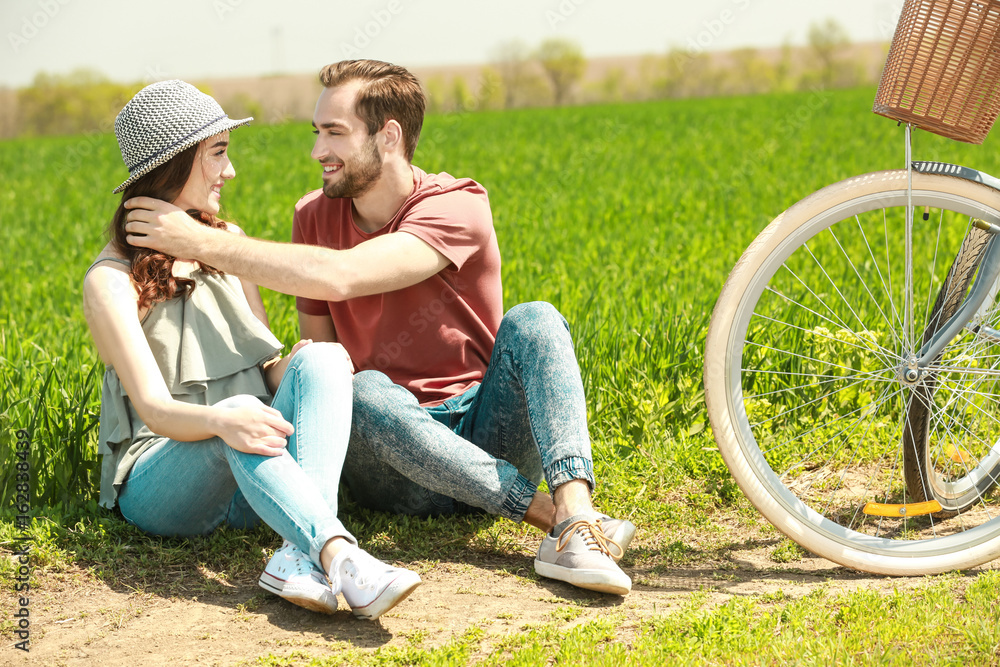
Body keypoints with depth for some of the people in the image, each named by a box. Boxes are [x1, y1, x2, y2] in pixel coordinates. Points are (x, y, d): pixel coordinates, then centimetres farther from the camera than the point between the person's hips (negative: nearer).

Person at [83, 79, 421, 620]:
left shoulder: (227, 241, 15)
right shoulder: (113, 280, -6)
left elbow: (266, 363, 13)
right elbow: (153, 409, -17)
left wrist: (295, 365, -12)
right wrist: (221, 421, -40)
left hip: (248, 477, 5)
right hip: (158, 483, -5)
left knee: (323, 358, -24)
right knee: (241, 410, -37)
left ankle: (300, 556, -44)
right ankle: (341, 559, -57)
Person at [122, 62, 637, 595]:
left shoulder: (457, 206, -12)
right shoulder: (314, 216, 5)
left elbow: (339, 276, -28)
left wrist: (202, 243, -24)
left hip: (489, 441, -2)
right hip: (392, 450, 2)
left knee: (533, 321, -28)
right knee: (365, 392, -32)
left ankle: (576, 516, -47)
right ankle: (556, 515, -37)